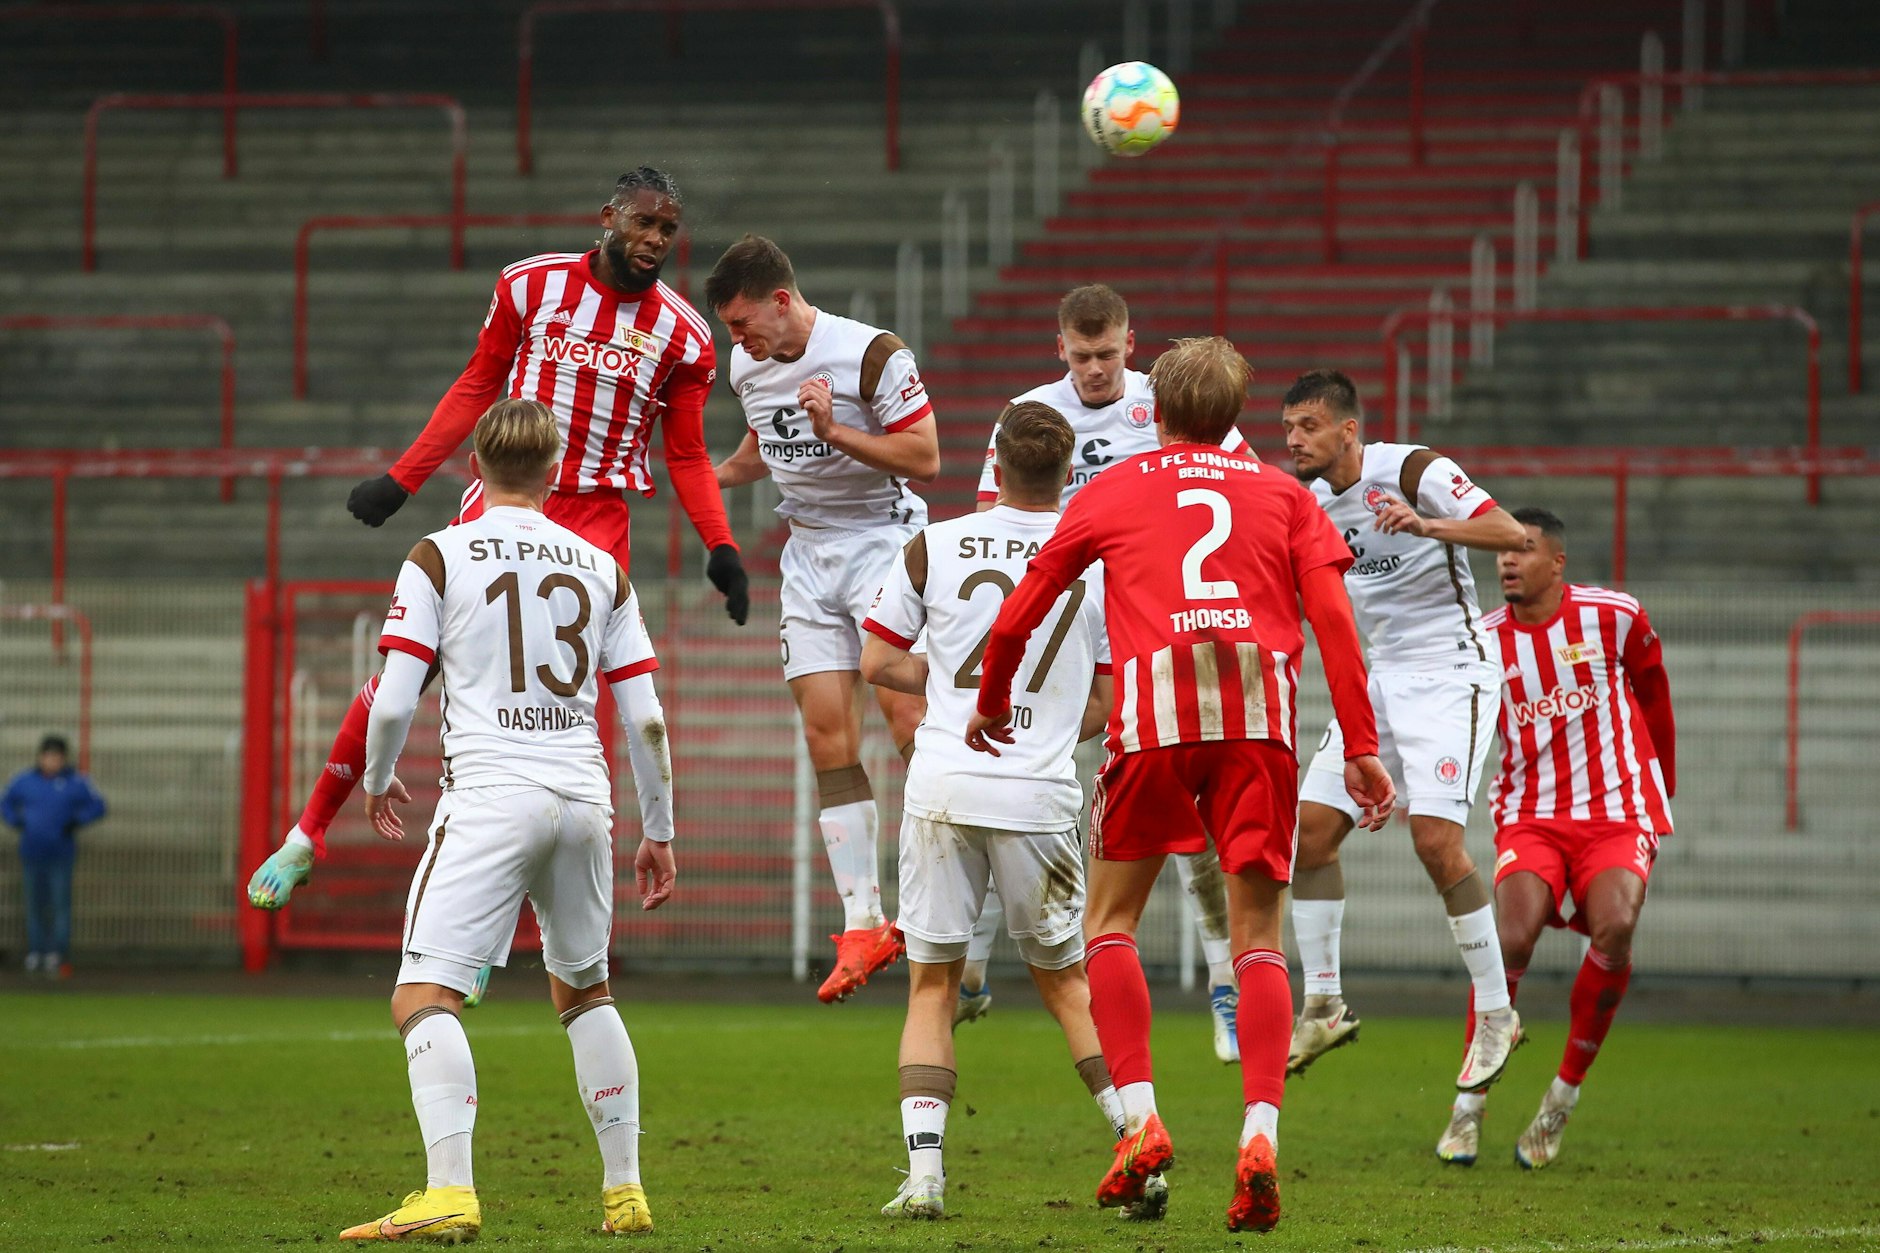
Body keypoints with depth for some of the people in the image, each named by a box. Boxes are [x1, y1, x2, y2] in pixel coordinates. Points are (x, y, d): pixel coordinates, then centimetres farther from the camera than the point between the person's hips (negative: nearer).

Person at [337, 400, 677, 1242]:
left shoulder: (439, 558, 1)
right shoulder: (600, 569, 13)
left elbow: (393, 702, -3)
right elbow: (645, 719, 11)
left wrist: (378, 781, 17)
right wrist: (658, 832, 20)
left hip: (491, 795, -5)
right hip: (584, 796, 5)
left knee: (425, 996, -8)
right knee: (583, 989, 23)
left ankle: (449, 1191, -25)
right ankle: (625, 1192, 22)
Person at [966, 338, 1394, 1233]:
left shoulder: (1113, 491, 19)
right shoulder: (1282, 494, 20)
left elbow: (1020, 613, 22)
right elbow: (1332, 616, 6)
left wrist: (991, 704, 39)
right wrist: (1360, 747, 5)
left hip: (1155, 707, -1)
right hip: (1261, 709, 1)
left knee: (1110, 920, 13)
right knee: (1257, 936, 5)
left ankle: (1140, 1122, -1)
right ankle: (1260, 1136, -11)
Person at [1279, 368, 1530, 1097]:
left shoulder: (1413, 471, -14)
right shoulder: (1311, 501, 8)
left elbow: (1513, 535, -24)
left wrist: (1426, 525, -38)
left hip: (1451, 672, -8)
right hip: (1383, 675, 8)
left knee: (1435, 838, -18)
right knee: (1310, 827, -1)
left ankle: (1496, 1015, -7)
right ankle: (1324, 1006, 9)